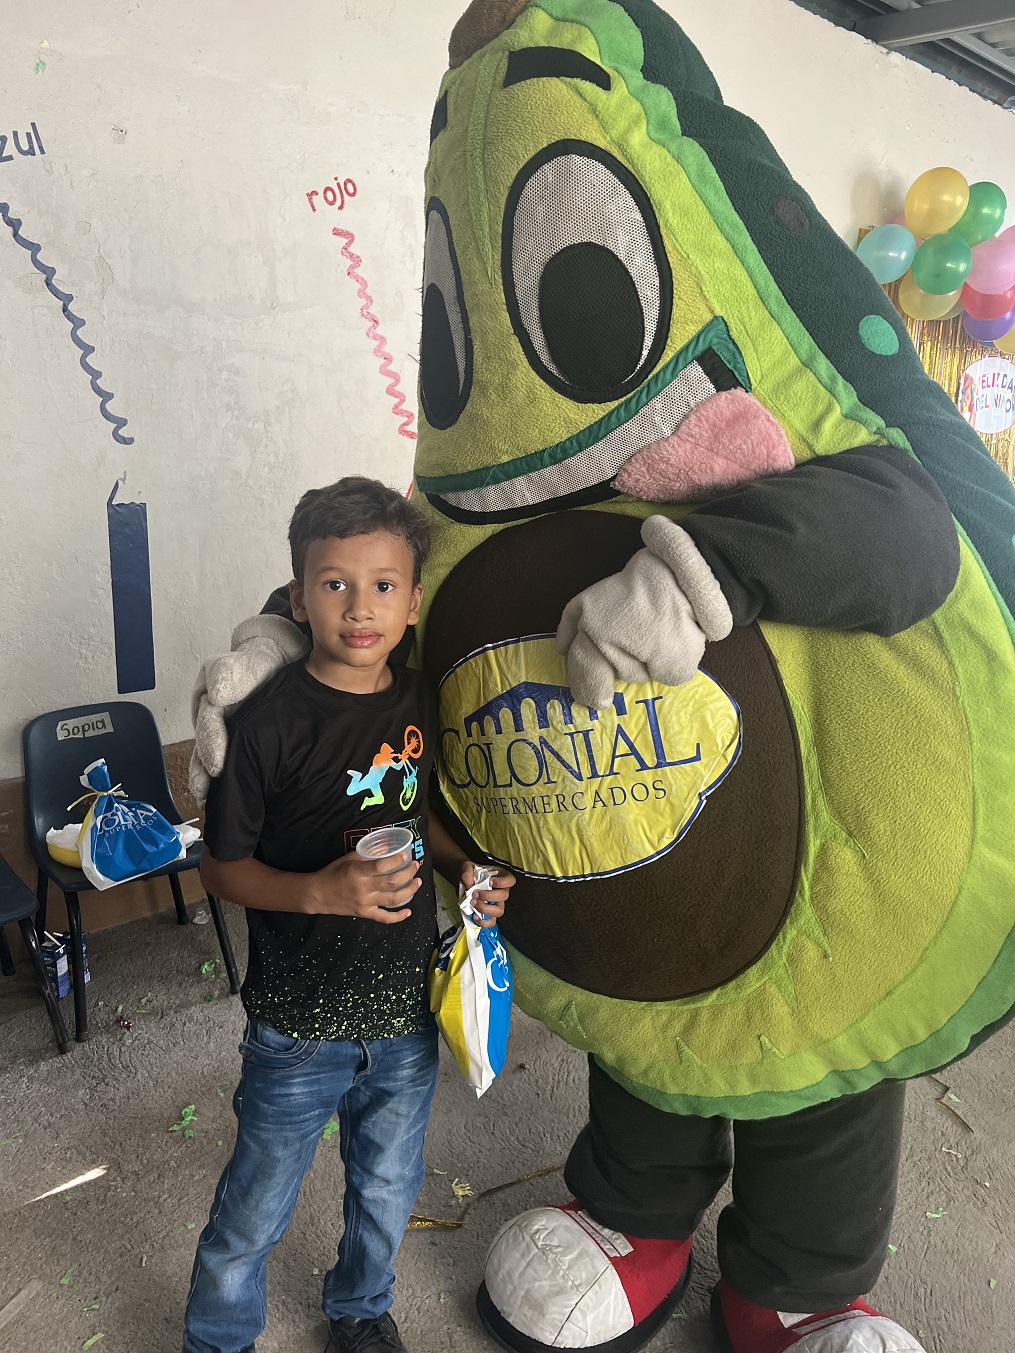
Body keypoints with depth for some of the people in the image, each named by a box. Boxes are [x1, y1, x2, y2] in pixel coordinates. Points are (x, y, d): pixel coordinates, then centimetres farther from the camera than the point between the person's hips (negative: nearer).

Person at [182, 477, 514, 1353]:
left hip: (409, 1015, 5)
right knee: (255, 1212, 16)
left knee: (387, 1190, 27)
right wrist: (320, 892, -27)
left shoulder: (423, 703, -5)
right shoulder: (268, 722, -20)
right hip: (300, 1025, -4)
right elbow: (222, 868, -12)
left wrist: (466, 870, -6)